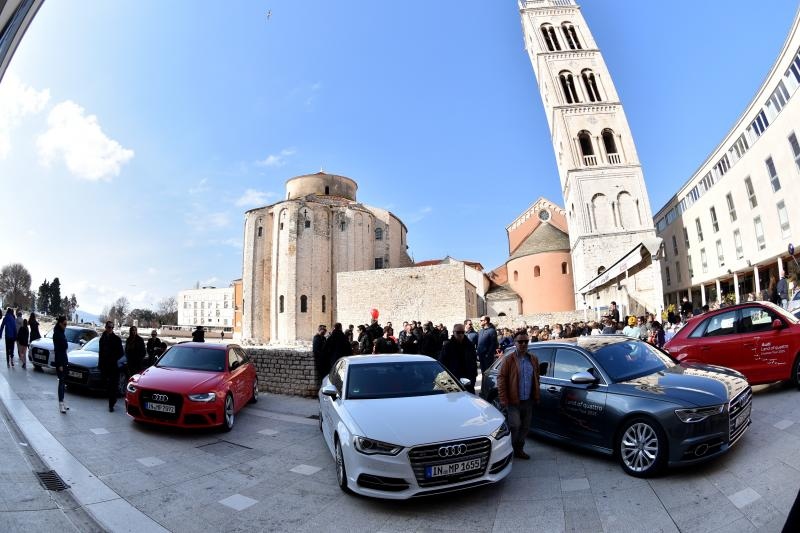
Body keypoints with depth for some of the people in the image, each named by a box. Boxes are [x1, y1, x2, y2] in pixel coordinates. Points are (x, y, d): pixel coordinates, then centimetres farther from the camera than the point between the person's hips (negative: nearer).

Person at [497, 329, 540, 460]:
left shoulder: (533, 359, 7)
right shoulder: (509, 359, -10)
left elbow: (536, 379, 12)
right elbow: (501, 378, -10)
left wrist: (536, 397, 7)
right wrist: (503, 399, -14)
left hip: (528, 401, 5)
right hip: (513, 401, -5)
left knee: (525, 427, 13)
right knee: (515, 425, -9)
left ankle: (519, 449, 30)